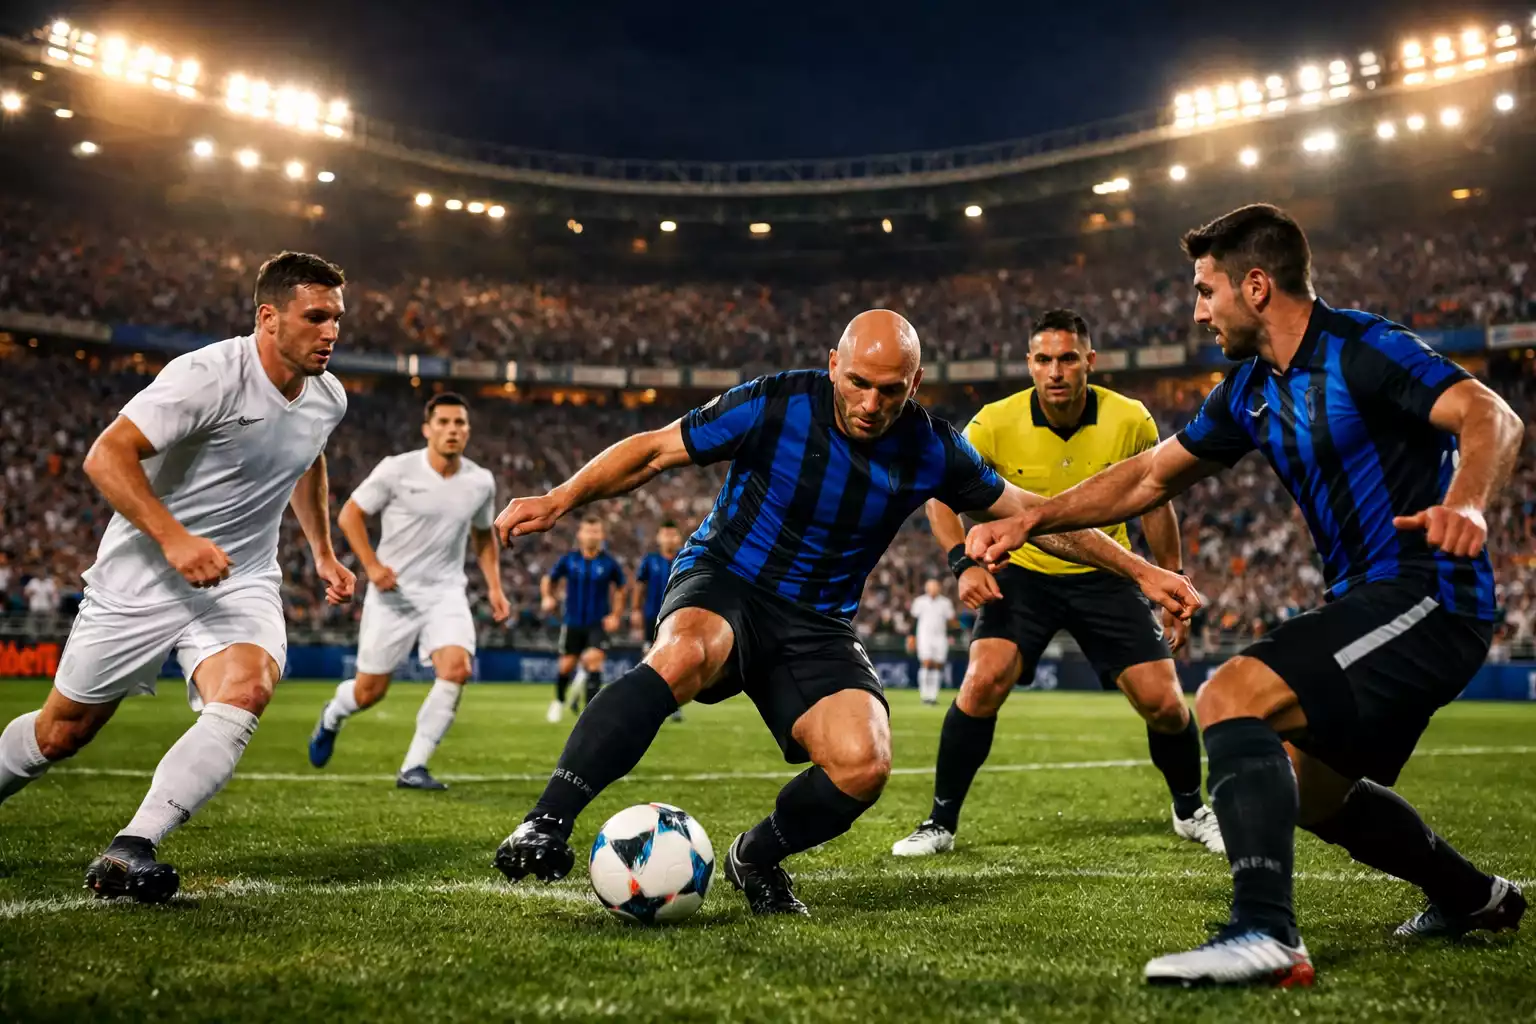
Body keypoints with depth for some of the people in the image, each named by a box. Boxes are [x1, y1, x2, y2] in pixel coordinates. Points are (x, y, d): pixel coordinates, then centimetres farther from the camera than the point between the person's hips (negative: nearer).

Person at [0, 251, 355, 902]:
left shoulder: (327, 398, 2)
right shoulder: (208, 375, -21)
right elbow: (106, 457, -24)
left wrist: (322, 551, 27)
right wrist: (174, 538, -34)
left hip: (242, 582, 4)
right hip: (142, 577, -4)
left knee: (246, 692, -27)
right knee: (62, 732, 7)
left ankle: (127, 854, -30)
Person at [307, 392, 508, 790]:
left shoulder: (481, 482, 1)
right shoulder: (397, 470, -10)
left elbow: (484, 536, 18)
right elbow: (349, 515, -3)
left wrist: (494, 586, 8)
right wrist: (372, 565, -15)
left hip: (446, 593, 3)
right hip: (393, 592, -2)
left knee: (456, 668, -23)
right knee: (370, 691, 4)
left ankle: (413, 767, -12)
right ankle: (331, 716, 43)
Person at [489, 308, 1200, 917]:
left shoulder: (930, 450, -4)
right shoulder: (775, 405, -13)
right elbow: (654, 451, -6)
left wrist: (1140, 570, 9)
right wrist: (561, 499, -18)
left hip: (818, 624, 3)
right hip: (721, 584, -3)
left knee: (864, 764, -23)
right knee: (685, 653, -40)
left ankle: (755, 859, 8)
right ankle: (546, 826, -37)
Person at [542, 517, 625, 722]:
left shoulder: (609, 563, -6)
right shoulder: (568, 559, -5)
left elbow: (620, 589, 10)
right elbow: (548, 580, 8)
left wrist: (615, 615, 2)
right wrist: (548, 597, -11)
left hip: (599, 623, -1)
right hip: (573, 621, 1)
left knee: (594, 661, -20)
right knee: (567, 665, 8)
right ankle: (559, 701, 36)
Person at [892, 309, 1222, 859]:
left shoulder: (1131, 421, -13)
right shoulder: (995, 423, -17)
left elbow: (1154, 502, 4)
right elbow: (939, 492, -6)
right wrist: (964, 562, -21)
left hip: (1105, 575, 1)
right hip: (1023, 572, -1)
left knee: (1165, 703, -5)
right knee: (982, 682, -22)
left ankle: (1191, 811, 25)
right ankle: (941, 823, -5)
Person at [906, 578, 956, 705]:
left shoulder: (945, 603, 7)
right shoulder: (920, 601, 4)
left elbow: (950, 621, 9)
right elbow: (914, 620, 7)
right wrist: (911, 637, 3)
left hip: (940, 637, 2)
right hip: (924, 636, -2)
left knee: (938, 666, -1)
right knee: (926, 664, -13)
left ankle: (933, 695, 5)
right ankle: (924, 694, -8)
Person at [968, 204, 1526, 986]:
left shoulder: (1361, 350, -13)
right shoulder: (1251, 391, 11)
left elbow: (1492, 418, -26)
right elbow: (1149, 477, 17)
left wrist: (1464, 505, -46)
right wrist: (1029, 521, 10)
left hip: (1425, 595, -10)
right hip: (1373, 598, 10)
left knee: (1231, 697, -24)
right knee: (1309, 790, 21)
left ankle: (1264, 934, -32)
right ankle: (1472, 898, 42)